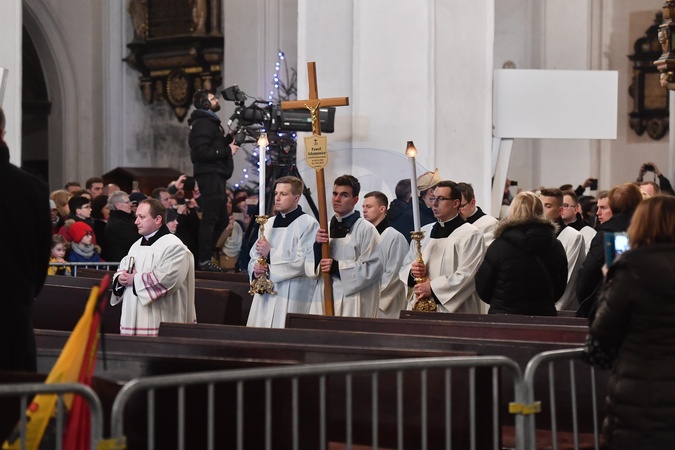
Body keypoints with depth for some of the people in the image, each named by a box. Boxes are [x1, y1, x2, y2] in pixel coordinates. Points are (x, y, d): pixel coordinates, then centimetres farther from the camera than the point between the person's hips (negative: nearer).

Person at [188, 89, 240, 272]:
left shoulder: (210, 122, 22)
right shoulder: (202, 123, -11)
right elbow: (203, 152, -20)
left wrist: (228, 139, 10)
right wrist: (227, 150, -15)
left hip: (216, 176, 11)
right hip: (209, 175, -11)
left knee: (222, 219, 13)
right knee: (210, 218, -10)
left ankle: (205, 257, 17)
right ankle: (204, 260, -8)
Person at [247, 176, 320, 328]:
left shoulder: (308, 224, -4)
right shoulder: (269, 224, 18)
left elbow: (305, 263, -13)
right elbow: (255, 255, 19)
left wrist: (271, 253, -12)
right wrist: (256, 268, -4)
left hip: (291, 300, -7)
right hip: (265, 296, 7)